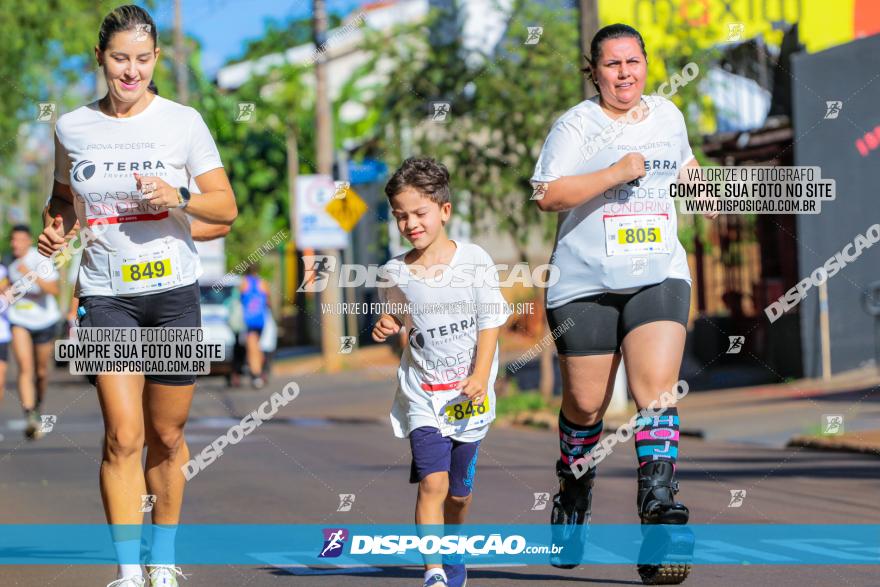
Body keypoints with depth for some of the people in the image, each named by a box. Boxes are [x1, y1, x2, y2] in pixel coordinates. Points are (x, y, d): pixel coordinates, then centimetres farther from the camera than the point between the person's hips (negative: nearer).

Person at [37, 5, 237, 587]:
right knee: (123, 436, -11)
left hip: (174, 292, 0)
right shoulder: (71, 128, 3)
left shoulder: (184, 122, -2)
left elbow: (226, 207, 1)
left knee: (167, 436, 8)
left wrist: (179, 197, -17)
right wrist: (56, 227, -2)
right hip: (106, 294, 0)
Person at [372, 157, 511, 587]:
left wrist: (480, 377, -14)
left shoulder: (474, 260, -6)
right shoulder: (395, 273, -1)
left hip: (469, 395, 0)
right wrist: (385, 327, -8)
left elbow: (490, 322, -5)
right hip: (422, 393, 0)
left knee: (459, 491, 12)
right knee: (432, 483, -17)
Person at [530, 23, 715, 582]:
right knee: (585, 403, 5)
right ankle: (574, 493, 31)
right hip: (585, 284, -2)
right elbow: (547, 195, -16)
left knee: (657, 386, -17)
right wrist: (616, 173, -21)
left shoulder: (668, 115, 13)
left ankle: (659, 500, -21)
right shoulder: (576, 124, -3)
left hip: (660, 278, 3)